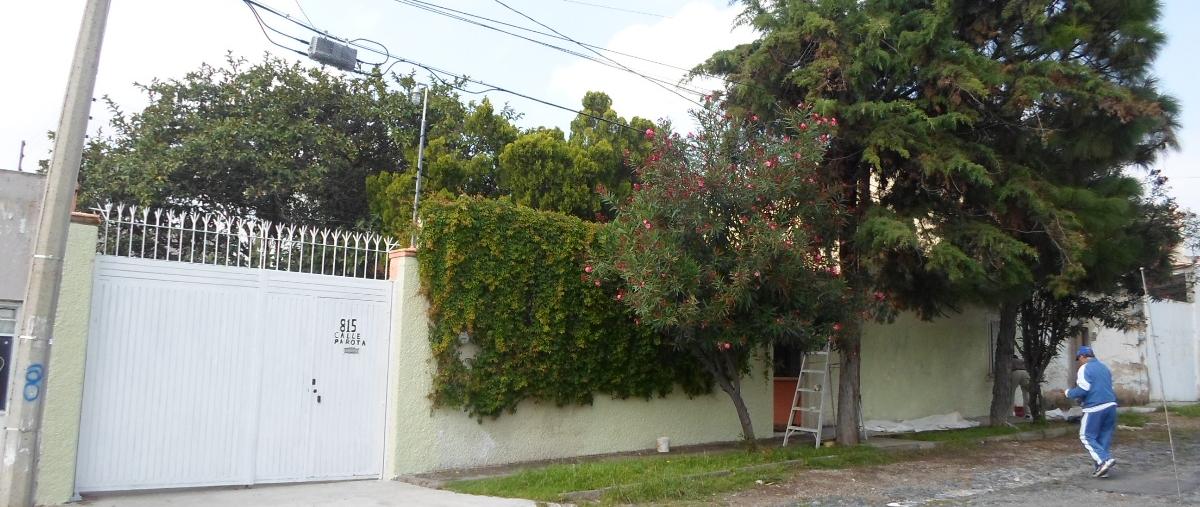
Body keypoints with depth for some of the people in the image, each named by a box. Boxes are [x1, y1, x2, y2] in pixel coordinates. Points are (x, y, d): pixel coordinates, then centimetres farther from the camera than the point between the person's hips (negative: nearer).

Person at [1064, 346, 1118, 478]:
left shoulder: (1085, 369, -7)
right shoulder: (1104, 367, 18)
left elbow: (1082, 390, -16)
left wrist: (1069, 392, 4)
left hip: (1095, 408, -7)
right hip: (1110, 406, 8)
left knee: (1087, 437, 3)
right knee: (1104, 437, 10)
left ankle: (1105, 459, -14)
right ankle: (1102, 470, 10)